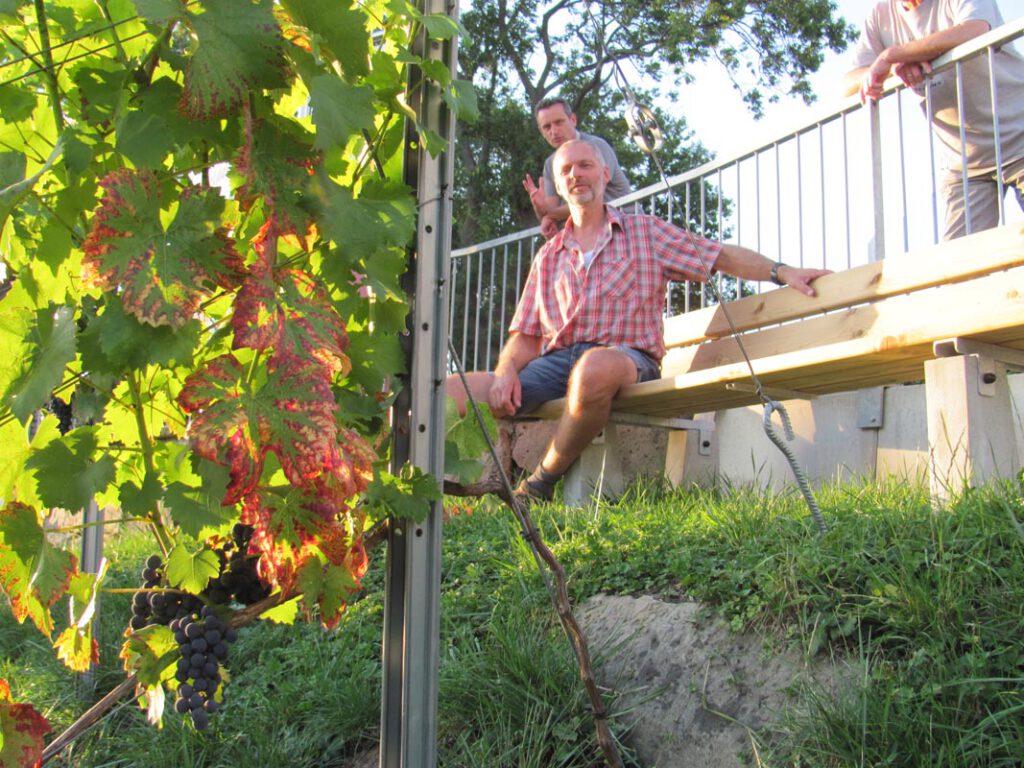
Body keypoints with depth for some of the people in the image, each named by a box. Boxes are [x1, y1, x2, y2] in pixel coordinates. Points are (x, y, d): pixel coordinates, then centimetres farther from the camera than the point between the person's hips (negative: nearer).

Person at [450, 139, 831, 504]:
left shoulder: (645, 232, 18)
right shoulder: (548, 257, 24)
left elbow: (723, 256, 12)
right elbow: (526, 335, 17)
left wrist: (781, 271, -5)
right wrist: (507, 371, -4)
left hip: (628, 357, -2)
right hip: (557, 361, 3)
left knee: (596, 366, -43)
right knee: (452, 393, -22)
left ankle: (542, 481, -24)